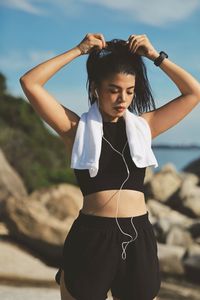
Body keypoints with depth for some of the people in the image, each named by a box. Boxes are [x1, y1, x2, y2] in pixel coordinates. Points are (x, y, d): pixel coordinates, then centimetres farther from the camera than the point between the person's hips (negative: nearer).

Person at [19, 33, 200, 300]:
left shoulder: (144, 126, 8)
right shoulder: (77, 128, 1)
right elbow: (29, 83, -6)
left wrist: (155, 55, 4)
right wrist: (78, 50, -3)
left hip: (138, 238, 3)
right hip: (91, 238, -2)